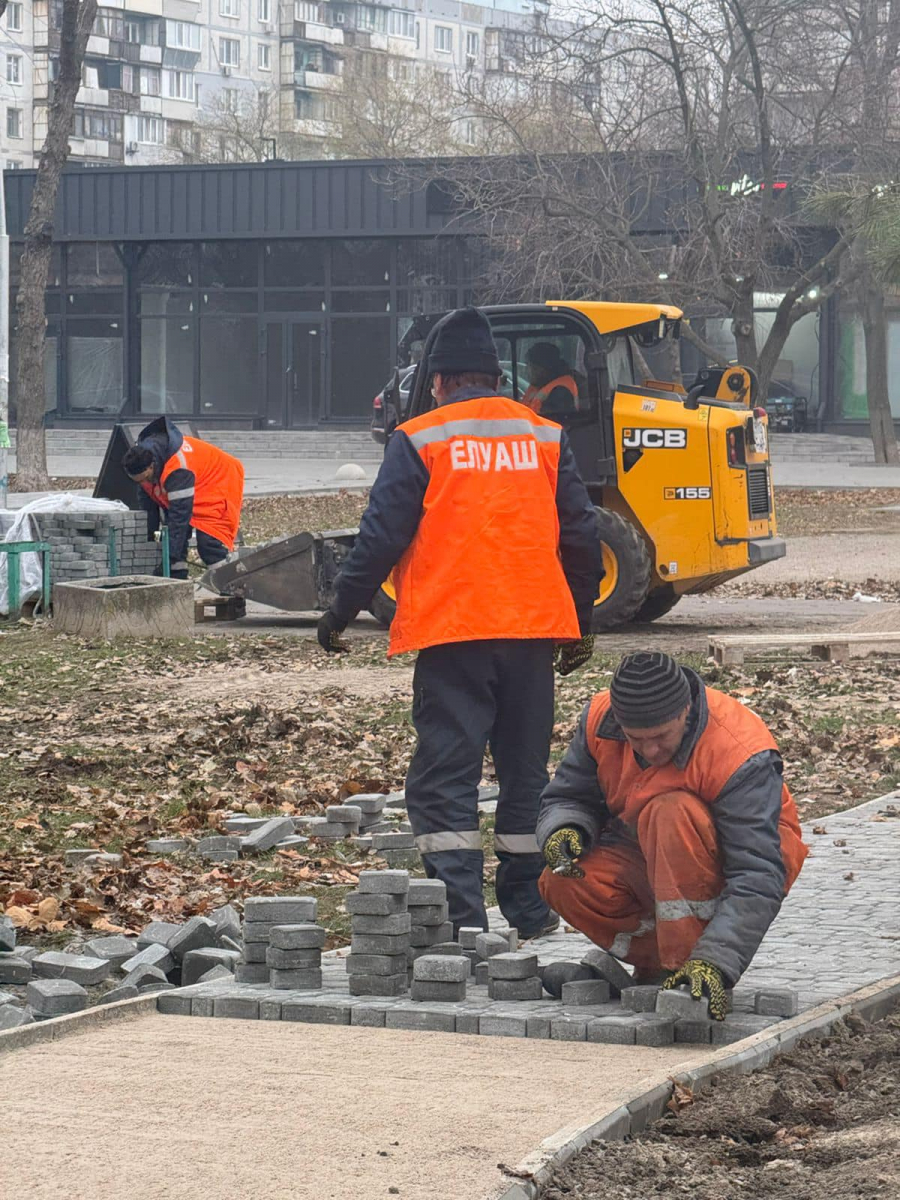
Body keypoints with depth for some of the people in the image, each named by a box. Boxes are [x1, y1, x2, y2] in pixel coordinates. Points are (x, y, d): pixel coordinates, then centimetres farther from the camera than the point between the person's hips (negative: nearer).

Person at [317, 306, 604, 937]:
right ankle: (531, 912, 19)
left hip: (452, 630, -4)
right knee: (526, 772, 14)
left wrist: (341, 613, 6)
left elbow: (383, 536, -4)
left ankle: (461, 915, -12)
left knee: (445, 777, -3)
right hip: (535, 626, 4)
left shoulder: (419, 440, -1)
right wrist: (581, 624, 22)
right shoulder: (545, 437, 11)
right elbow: (581, 536, 12)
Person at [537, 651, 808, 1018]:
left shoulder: (739, 753, -30)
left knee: (671, 813, -36)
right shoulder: (600, 719, -14)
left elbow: (757, 878, -35)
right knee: (564, 883, -23)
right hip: (644, 860, 5)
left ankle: (685, 965, -30)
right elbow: (568, 797, 2)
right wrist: (564, 830, -24)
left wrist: (715, 961, -47)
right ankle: (658, 961, -6)